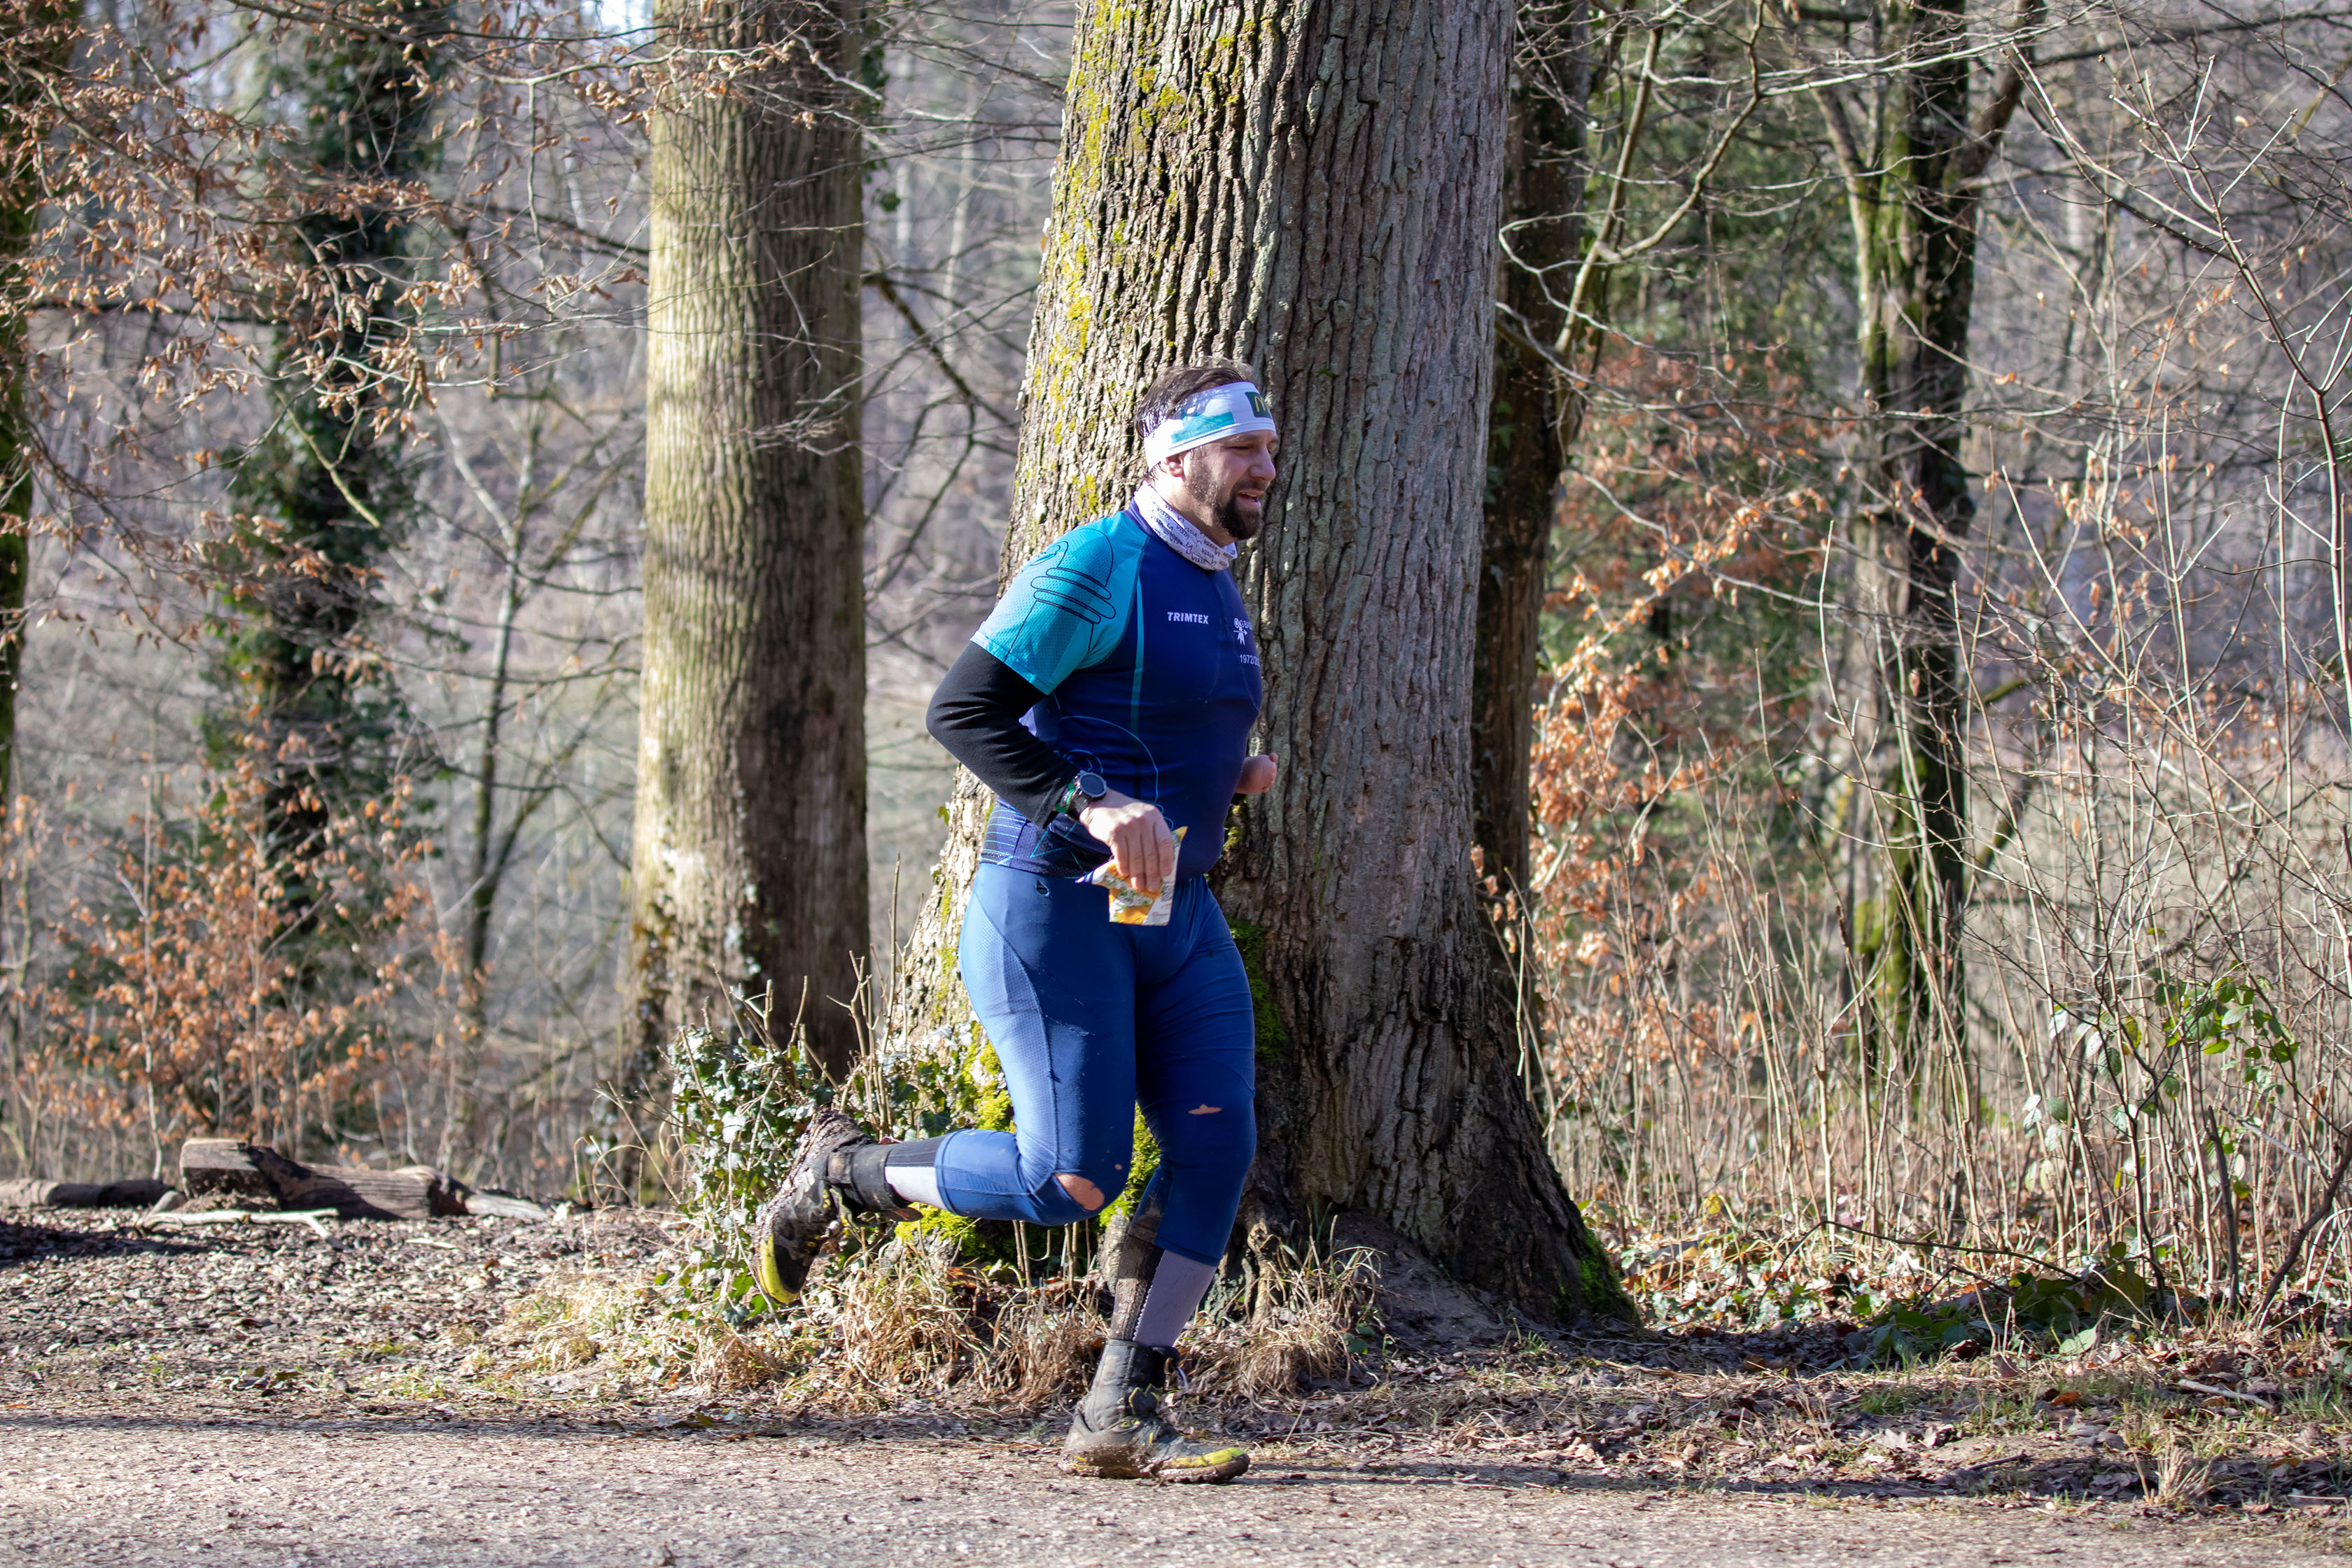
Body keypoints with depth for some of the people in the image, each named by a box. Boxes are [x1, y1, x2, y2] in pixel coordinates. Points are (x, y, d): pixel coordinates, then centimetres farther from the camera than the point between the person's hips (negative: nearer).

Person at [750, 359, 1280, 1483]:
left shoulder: (1218, 591, 17)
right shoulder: (1095, 568, -13)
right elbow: (963, 710, -19)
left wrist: (1225, 779, 10)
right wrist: (1093, 807, -29)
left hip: (1174, 917, 9)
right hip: (1053, 911, -8)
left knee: (1216, 1143, -7)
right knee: (1071, 1179, -13)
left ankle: (1121, 1416, -2)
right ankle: (841, 1174, 12)